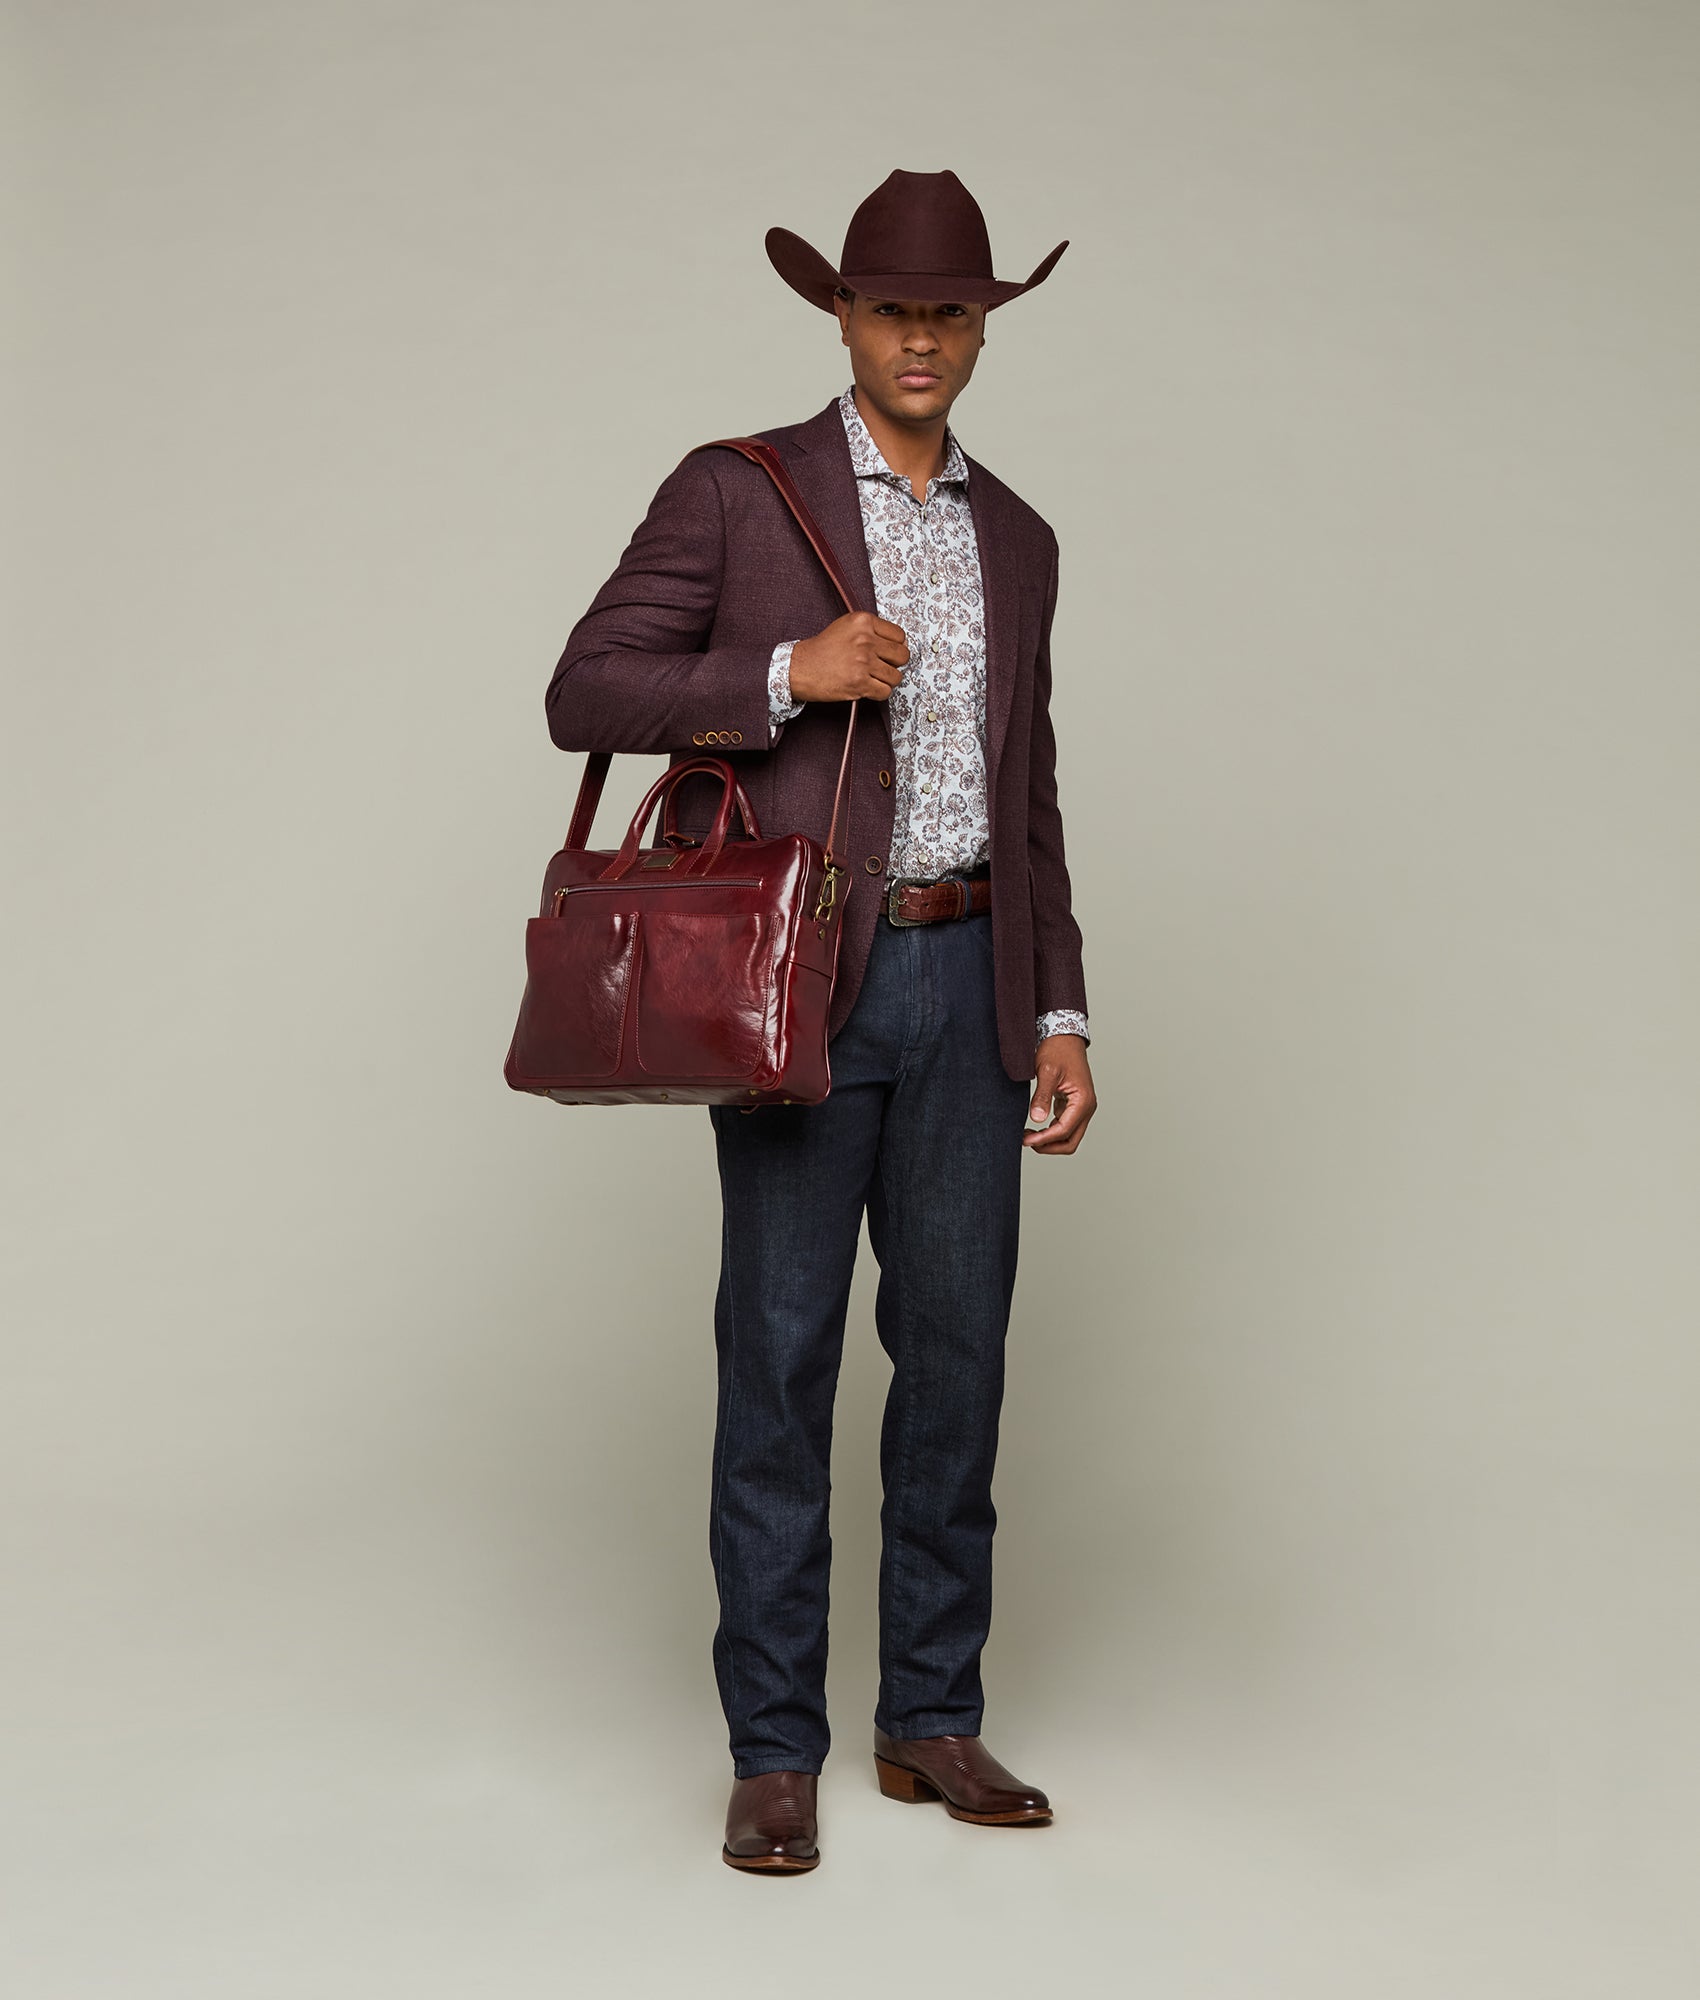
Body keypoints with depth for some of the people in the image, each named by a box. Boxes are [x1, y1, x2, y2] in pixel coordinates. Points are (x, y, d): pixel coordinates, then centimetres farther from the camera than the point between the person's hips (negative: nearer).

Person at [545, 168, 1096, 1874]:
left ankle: (932, 1721, 19)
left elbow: (1026, 803, 16)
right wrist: (789, 673, -18)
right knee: (781, 1359, -1)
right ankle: (774, 1752, 9)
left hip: (968, 981, 5)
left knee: (958, 1351, 7)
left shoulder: (1016, 541, 14)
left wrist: (1060, 1015, 8)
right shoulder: (733, 493, -1)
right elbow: (584, 696, -6)